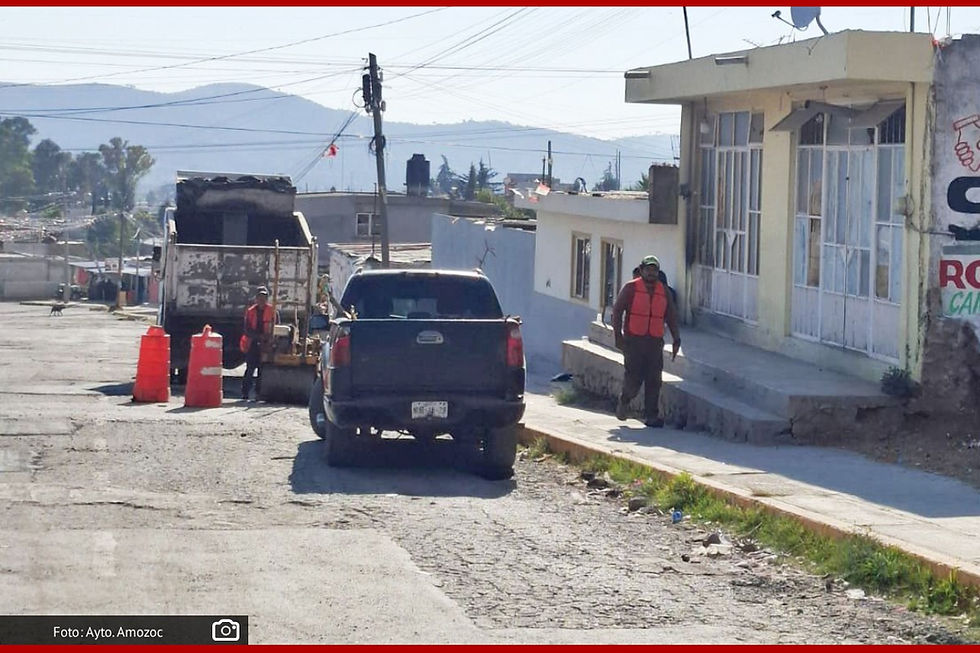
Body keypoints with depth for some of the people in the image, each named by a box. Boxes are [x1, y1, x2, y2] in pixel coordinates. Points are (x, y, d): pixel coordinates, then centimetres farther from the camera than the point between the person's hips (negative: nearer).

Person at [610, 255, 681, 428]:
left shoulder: (664, 291, 11)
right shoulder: (631, 288, 0)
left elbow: (671, 317, 15)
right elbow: (617, 311, -1)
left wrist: (676, 340, 8)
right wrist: (618, 336, -8)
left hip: (655, 342, 3)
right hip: (634, 340, -3)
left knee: (654, 380, -2)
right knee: (634, 377, -7)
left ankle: (651, 416, 2)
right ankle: (623, 402, 22)